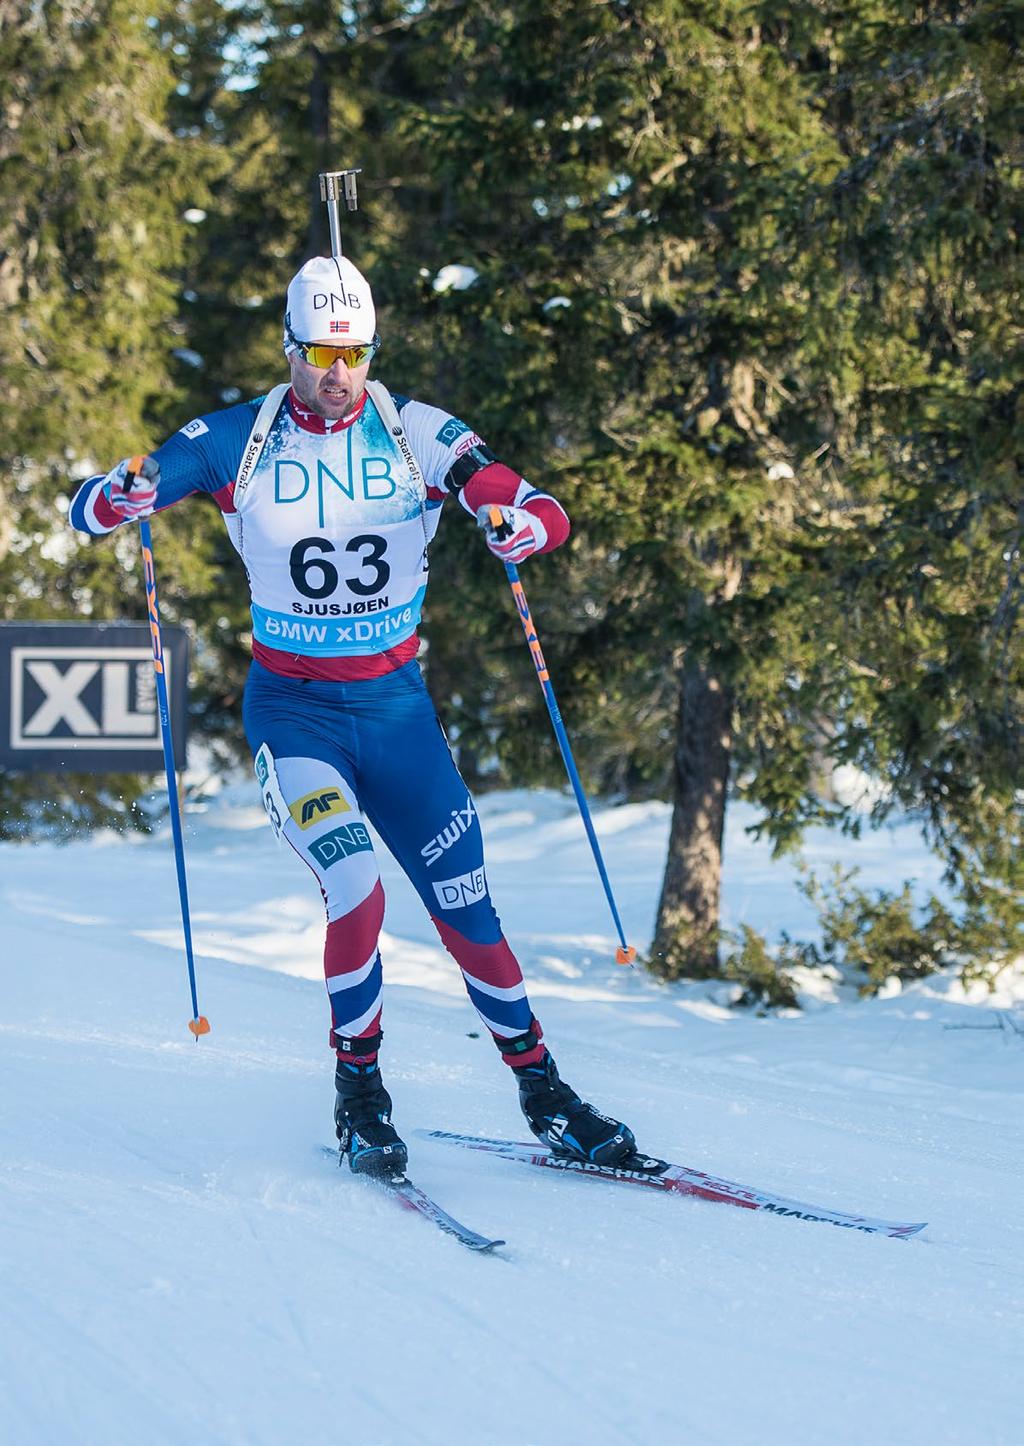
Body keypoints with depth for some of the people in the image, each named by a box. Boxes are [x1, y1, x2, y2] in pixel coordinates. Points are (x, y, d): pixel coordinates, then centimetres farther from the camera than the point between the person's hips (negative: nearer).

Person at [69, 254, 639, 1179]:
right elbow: (88, 510, -5)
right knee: (357, 890, -22)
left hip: (396, 705, 2)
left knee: (466, 910, 2)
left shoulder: (418, 435, -5)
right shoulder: (236, 443, -6)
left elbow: (546, 514, -10)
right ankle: (358, 1088, -2)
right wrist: (123, 498, -30)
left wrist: (521, 524, -34)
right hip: (292, 711, -2)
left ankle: (543, 1094, 18)